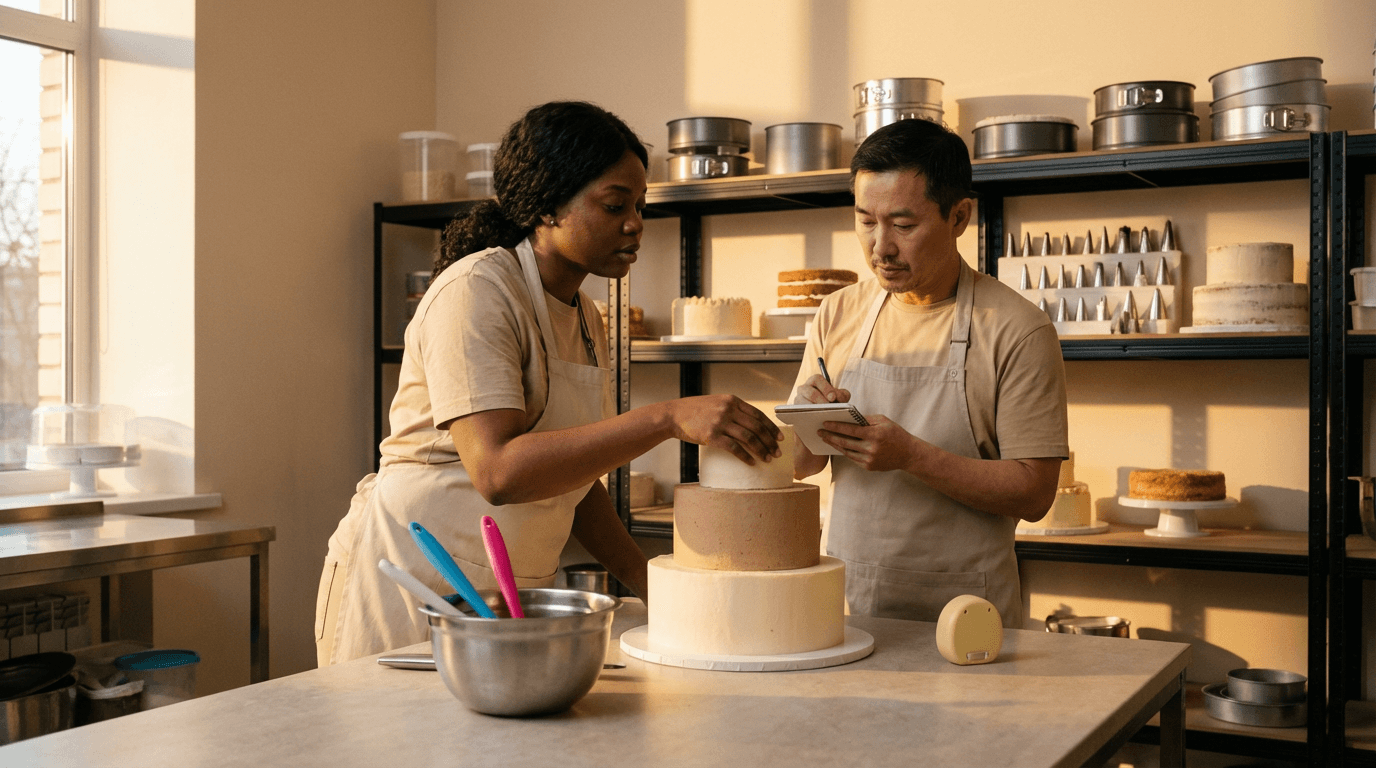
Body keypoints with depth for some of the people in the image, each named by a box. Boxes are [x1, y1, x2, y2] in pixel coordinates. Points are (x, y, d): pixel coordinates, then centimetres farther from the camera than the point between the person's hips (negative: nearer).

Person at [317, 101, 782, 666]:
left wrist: (650, 583, 4)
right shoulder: (475, 290, -16)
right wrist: (667, 418, -34)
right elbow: (498, 471, -29)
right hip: (413, 580, -7)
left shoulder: (585, 322, 10)